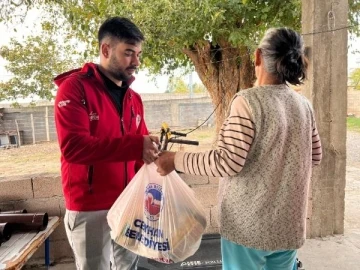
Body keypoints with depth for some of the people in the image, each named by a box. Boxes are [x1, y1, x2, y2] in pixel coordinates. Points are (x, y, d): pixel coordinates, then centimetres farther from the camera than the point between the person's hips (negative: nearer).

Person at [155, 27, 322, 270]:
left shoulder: (249, 100, -18)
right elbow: (314, 157, 11)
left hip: (249, 225, -5)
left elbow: (227, 163, -21)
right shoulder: (304, 105, 0)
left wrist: (175, 160, -11)